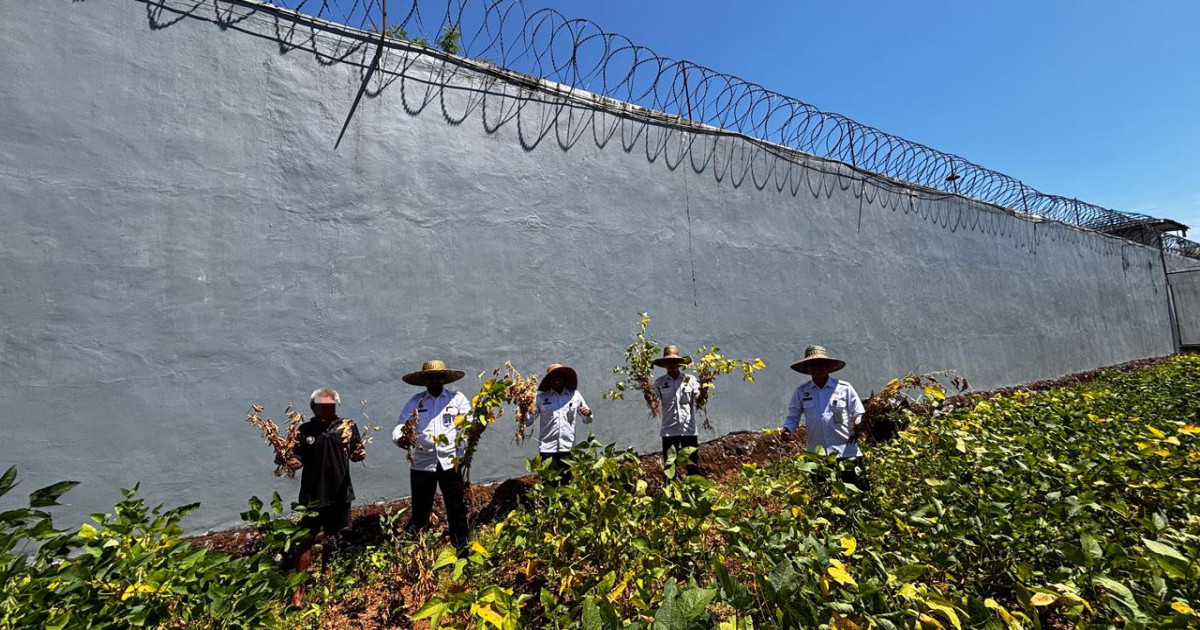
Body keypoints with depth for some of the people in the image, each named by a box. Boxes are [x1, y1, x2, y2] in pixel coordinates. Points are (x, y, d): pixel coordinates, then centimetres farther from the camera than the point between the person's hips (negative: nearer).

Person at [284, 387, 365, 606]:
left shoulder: (347, 426, -1)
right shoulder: (304, 431, -2)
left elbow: (355, 454, 1)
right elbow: (298, 459, 2)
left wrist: (359, 455, -22)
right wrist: (292, 463, -20)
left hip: (340, 493, 2)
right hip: (313, 494, -1)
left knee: (331, 539, 17)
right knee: (306, 540, -1)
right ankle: (299, 589, 15)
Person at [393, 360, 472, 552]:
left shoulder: (457, 399, 5)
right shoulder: (414, 402, 8)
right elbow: (399, 429, 0)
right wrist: (401, 438, -22)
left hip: (450, 463, -1)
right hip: (422, 464, 1)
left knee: (457, 508, 4)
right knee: (420, 509, 9)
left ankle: (461, 548, 20)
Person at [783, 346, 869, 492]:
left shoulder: (845, 388, -1)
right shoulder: (801, 392, 3)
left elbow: (858, 414, 3)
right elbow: (793, 416, 8)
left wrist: (857, 425, -18)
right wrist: (788, 429, -10)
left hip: (847, 452, -2)